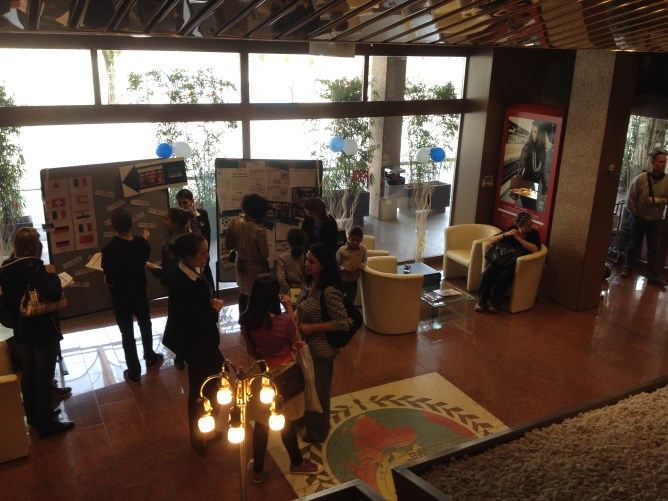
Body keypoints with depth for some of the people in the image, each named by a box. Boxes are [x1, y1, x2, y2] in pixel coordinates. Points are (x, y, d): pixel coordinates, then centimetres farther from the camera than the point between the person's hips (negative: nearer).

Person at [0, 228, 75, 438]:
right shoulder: (34, 266, -22)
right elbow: (53, 294, -33)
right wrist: (52, 274, -18)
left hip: (21, 332, 8)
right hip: (43, 331, -7)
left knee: (28, 374, 19)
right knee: (44, 376, 3)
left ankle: (33, 416, 35)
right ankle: (46, 423, 12)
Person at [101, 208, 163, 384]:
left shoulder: (108, 250, -26)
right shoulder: (141, 244, -15)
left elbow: (109, 281, -22)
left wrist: (105, 275, 0)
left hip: (120, 298, -3)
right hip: (140, 293, 3)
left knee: (127, 334, 10)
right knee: (145, 326, 26)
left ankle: (134, 372, 19)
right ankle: (150, 357, 44)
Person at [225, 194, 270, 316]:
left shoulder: (235, 222, -12)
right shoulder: (258, 230, -29)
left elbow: (228, 244, 0)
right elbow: (265, 254, -19)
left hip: (241, 264, 6)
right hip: (256, 268, -6)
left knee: (243, 293, 23)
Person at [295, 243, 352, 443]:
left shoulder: (329, 291, -27)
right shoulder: (310, 283, -2)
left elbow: (343, 322, -25)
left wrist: (312, 328, -24)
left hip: (321, 349, -8)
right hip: (306, 344, 8)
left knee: (319, 389, 13)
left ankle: (317, 432, 35)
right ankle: (305, 420, 48)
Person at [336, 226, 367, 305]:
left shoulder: (363, 249, -4)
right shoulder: (342, 250, -11)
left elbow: (364, 261, 10)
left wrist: (361, 266, -12)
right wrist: (344, 269, -24)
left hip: (353, 281, 2)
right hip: (341, 280, -2)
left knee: (350, 303, 14)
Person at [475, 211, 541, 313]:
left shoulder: (534, 233, 11)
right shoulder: (511, 230, 17)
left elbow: (535, 249, -8)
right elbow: (492, 240, 13)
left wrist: (519, 239, -9)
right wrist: (505, 235, -4)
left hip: (516, 262, -2)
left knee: (504, 275, -33)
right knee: (488, 272, -28)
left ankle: (494, 302, -18)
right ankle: (481, 301, -18)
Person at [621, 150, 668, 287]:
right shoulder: (640, 179, -12)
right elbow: (630, 198, -6)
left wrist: (656, 201, -21)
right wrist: (634, 213, -4)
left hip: (656, 221, 1)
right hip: (639, 219, -1)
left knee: (653, 249, 4)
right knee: (634, 245, 12)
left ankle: (653, 277, 10)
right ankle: (627, 268, 30)